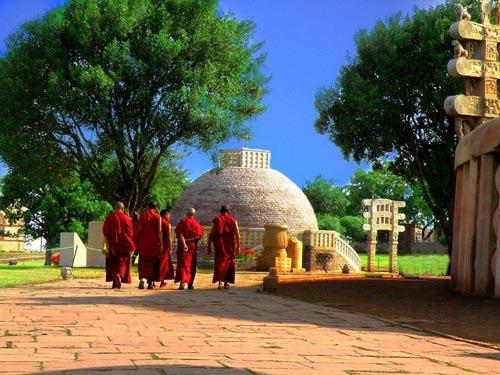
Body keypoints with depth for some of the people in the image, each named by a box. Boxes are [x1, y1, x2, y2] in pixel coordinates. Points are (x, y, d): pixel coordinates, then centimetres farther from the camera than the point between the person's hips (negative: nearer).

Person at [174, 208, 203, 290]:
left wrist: (184, 243, -19)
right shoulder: (196, 223, 1)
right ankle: (190, 284, 16)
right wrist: (189, 239, -9)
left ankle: (182, 282, -23)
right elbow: (198, 235, -6)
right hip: (192, 246, 1)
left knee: (182, 263, -5)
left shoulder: (182, 222, -3)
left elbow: (180, 234, -13)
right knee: (191, 265, 13)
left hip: (183, 246, -1)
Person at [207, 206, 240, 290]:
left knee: (220, 261, 0)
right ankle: (227, 282, 13)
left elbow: (211, 233, 0)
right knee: (229, 262, 12)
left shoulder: (216, 219, 5)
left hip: (219, 244, -1)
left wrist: (209, 246, 3)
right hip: (230, 244, 1)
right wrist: (238, 246, 2)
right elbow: (237, 233, -1)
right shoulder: (233, 219, 6)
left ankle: (220, 281, -18)